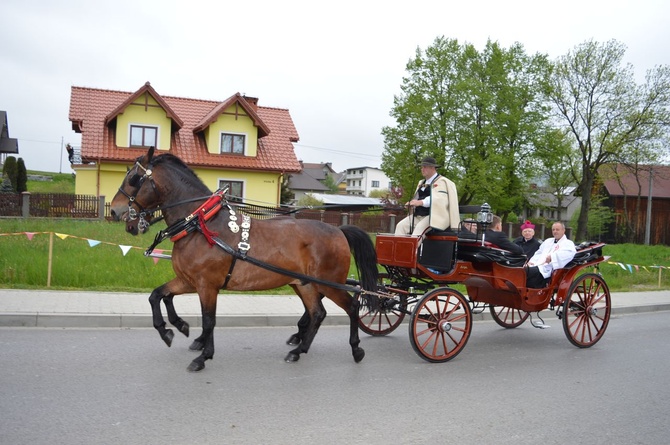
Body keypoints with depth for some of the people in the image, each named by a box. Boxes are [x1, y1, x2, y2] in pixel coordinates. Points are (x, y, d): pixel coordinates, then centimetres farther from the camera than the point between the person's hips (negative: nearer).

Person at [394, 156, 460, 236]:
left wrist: (420, 202, -30)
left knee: (420, 227, -34)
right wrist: (411, 203, -1)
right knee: (401, 226, -10)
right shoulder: (422, 183, 23)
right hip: (419, 216, 8)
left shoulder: (442, 182, -4)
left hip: (435, 216, -8)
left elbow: (438, 199, -20)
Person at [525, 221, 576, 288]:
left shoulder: (568, 243, 11)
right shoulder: (548, 241, 33)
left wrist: (552, 257, -26)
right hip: (536, 266, 7)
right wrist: (531, 261, 9)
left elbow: (569, 253, -12)